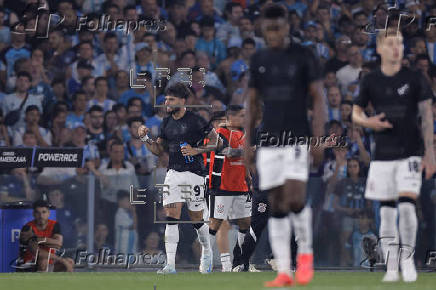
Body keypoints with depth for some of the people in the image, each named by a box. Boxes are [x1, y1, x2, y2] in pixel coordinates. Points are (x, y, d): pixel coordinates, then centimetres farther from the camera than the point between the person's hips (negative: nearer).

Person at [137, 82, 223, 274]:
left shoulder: (196, 121, -7)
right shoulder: (166, 123, 11)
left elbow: (216, 142, -3)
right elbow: (159, 149, 21)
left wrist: (196, 150, -14)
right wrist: (145, 138, 5)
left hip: (193, 174, -5)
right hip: (173, 174, 5)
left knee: (196, 219, 4)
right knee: (171, 217, -7)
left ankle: (207, 252, 33)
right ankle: (170, 264, -12)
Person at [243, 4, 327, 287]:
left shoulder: (303, 56, -1)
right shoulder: (259, 60, 11)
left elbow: (319, 98, -2)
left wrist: (319, 137, -10)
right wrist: (247, 142, 10)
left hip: (297, 139, -4)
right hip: (268, 142, 4)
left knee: (295, 198, -17)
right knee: (277, 205, 1)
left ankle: (306, 253, 7)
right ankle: (284, 272, 3)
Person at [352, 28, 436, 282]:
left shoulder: (415, 79, 0)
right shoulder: (371, 81, 5)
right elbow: (356, 112, 14)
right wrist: (367, 122, -9)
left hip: (410, 152, -2)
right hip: (383, 154, 2)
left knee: (407, 205, -15)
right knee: (387, 211, 2)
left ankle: (408, 258, 0)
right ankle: (391, 266, 8)